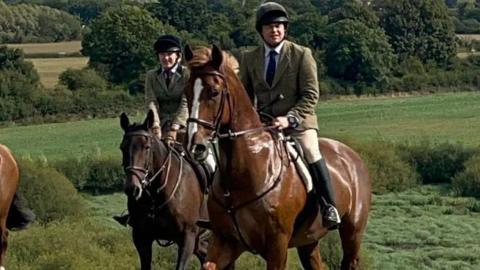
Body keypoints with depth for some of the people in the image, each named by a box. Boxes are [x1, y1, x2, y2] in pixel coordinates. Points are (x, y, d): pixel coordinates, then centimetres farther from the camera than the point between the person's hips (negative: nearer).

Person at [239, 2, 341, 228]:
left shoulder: (302, 55, -1)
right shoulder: (249, 59, 9)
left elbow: (311, 95, -6)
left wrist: (290, 118, -19)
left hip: (298, 122, -4)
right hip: (263, 124, 4)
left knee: (311, 153, -28)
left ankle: (329, 207, -20)